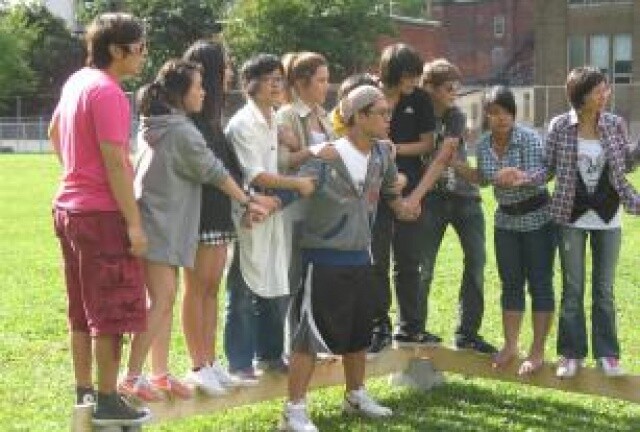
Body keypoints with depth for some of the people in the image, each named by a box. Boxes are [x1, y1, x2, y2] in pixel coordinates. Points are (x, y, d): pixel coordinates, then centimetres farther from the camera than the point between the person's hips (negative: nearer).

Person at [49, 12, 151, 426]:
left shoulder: (76, 82, 10)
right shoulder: (107, 92, -19)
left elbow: (55, 132, 27)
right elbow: (115, 163, -22)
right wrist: (135, 223, -20)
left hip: (70, 205, 9)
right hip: (102, 213, -9)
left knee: (83, 311, 15)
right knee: (110, 312, -2)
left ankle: (84, 392, 23)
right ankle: (107, 403, 3)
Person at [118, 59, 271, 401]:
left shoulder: (153, 126, 13)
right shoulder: (181, 131, -15)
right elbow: (214, 172, -9)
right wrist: (248, 202, 1)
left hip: (154, 222, 10)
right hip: (160, 225, -10)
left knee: (165, 300, 11)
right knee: (161, 301, -8)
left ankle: (160, 373, 16)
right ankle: (131, 378, -5)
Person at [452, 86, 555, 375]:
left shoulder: (528, 139, -17)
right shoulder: (483, 145, -1)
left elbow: (537, 178, -22)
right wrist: (457, 166, -2)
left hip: (537, 218, -5)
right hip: (506, 220, 5)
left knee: (539, 283, -1)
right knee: (511, 284, 11)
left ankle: (538, 351, 5)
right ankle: (510, 346, 20)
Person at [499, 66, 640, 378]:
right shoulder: (560, 126, -9)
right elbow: (549, 169, -4)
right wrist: (523, 177, -22)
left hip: (608, 218, 2)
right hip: (572, 218, -1)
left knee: (605, 289, 9)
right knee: (572, 289, 6)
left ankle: (607, 354, 17)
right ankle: (572, 354, 16)